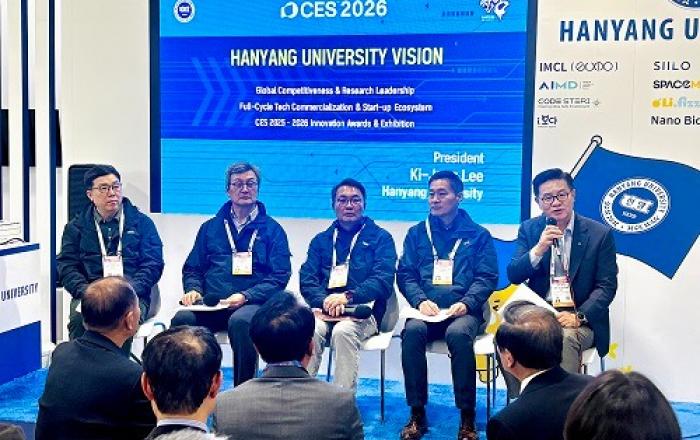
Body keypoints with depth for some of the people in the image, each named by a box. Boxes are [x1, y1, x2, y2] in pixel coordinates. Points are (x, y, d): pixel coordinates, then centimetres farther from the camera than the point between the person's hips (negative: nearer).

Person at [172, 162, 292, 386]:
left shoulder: (272, 229, 12)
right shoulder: (210, 227, 22)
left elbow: (280, 276, 3)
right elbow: (192, 269, 24)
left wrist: (246, 296, -11)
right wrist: (193, 290, 0)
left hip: (253, 303, -3)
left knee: (240, 321, -38)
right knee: (181, 319, -29)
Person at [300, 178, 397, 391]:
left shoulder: (380, 238, 12)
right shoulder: (321, 240, 23)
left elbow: (383, 281, -2)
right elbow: (306, 280, 11)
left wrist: (348, 297, -17)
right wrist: (325, 301, -12)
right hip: (324, 311, 3)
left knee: (343, 331, -35)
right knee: (311, 329, -32)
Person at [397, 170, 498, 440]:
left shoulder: (478, 235, 11)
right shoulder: (417, 233, 17)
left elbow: (487, 277, 4)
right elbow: (405, 274, 10)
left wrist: (466, 303, -14)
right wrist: (420, 301, -10)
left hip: (463, 310, -2)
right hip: (427, 310, 2)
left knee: (458, 333, -36)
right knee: (412, 330, -32)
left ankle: (467, 418, -25)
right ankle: (417, 414, -22)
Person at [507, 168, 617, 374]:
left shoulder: (600, 234, 0)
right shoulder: (529, 229, 9)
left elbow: (607, 286, -2)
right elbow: (513, 276, 2)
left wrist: (578, 316, -18)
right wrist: (539, 249, -16)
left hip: (580, 320, -2)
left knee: (565, 337, -35)